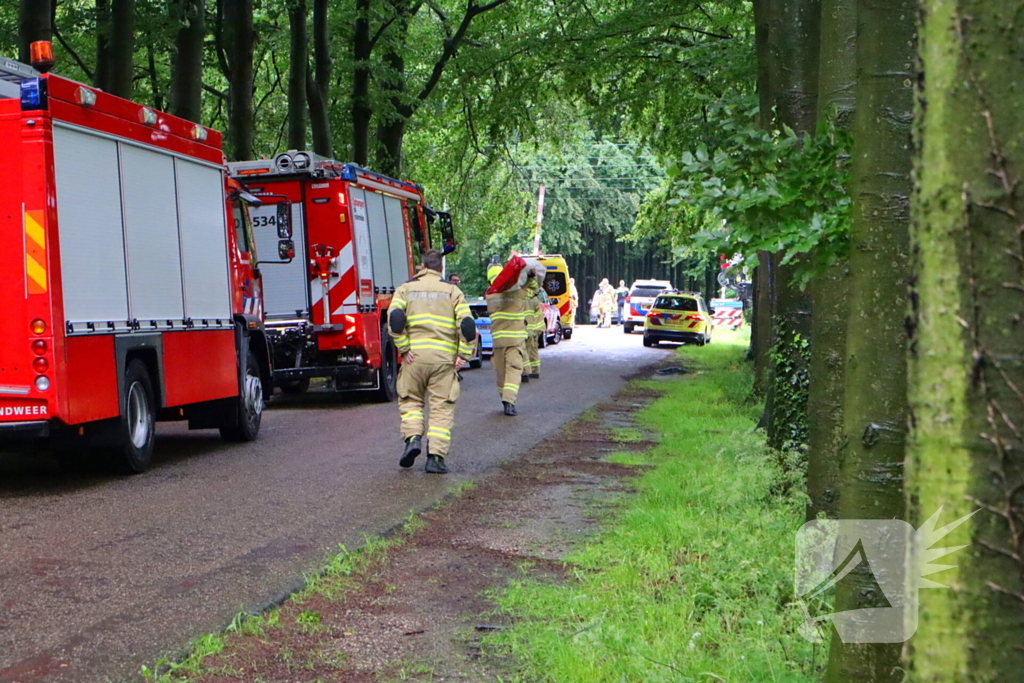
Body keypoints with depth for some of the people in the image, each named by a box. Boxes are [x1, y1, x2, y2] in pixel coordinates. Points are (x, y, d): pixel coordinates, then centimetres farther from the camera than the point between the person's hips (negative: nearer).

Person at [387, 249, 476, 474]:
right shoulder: (452, 290, 9)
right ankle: (436, 456, -3)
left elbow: (395, 318, -8)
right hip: (444, 357, 0)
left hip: (415, 355, 0)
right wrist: (464, 355, 0)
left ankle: (413, 437, -6)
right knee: (442, 407, 4)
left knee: (410, 400, 16)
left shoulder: (406, 289, 9)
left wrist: (403, 349, -4)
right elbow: (467, 323, -3)